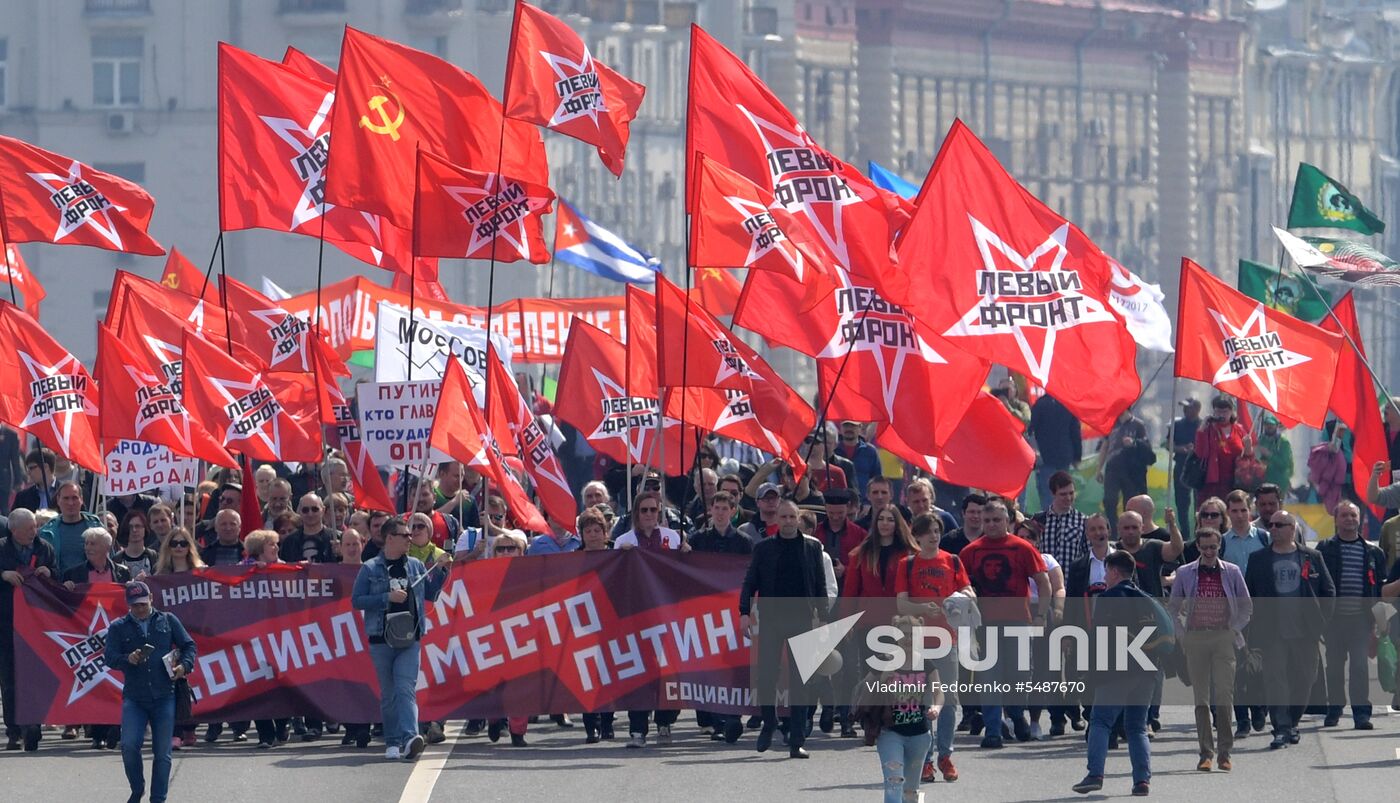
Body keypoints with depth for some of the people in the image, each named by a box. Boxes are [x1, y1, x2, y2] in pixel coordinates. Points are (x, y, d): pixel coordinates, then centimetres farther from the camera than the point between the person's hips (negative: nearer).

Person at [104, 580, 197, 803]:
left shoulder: (167, 621, 10)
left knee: (162, 752, 1)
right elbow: (109, 658, 0)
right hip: (134, 698, 0)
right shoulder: (118, 628, 8)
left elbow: (188, 645, 14)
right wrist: (128, 659, -20)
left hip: (164, 697, 0)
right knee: (129, 746, -14)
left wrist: (184, 665, -5)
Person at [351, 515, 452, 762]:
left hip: (409, 639, 1)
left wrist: (440, 570, 7)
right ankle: (392, 743, 12)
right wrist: (387, 597, -11)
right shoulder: (371, 569, 1)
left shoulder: (415, 566, 11)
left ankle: (409, 737, -28)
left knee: (406, 688, -14)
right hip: (381, 639, -1)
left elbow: (430, 594, 20)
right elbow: (357, 601, -2)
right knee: (388, 693, 5)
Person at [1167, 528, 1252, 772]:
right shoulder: (1185, 573, 6)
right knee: (1201, 697, 1)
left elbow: (1247, 606, 13)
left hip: (1223, 639, -1)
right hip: (1195, 639, 1)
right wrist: (1183, 634, 4)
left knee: (1224, 694, -9)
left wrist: (1235, 630, 3)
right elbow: (1173, 607, 14)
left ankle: (1224, 751, -3)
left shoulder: (1232, 572, 5)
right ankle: (1206, 751, 4)